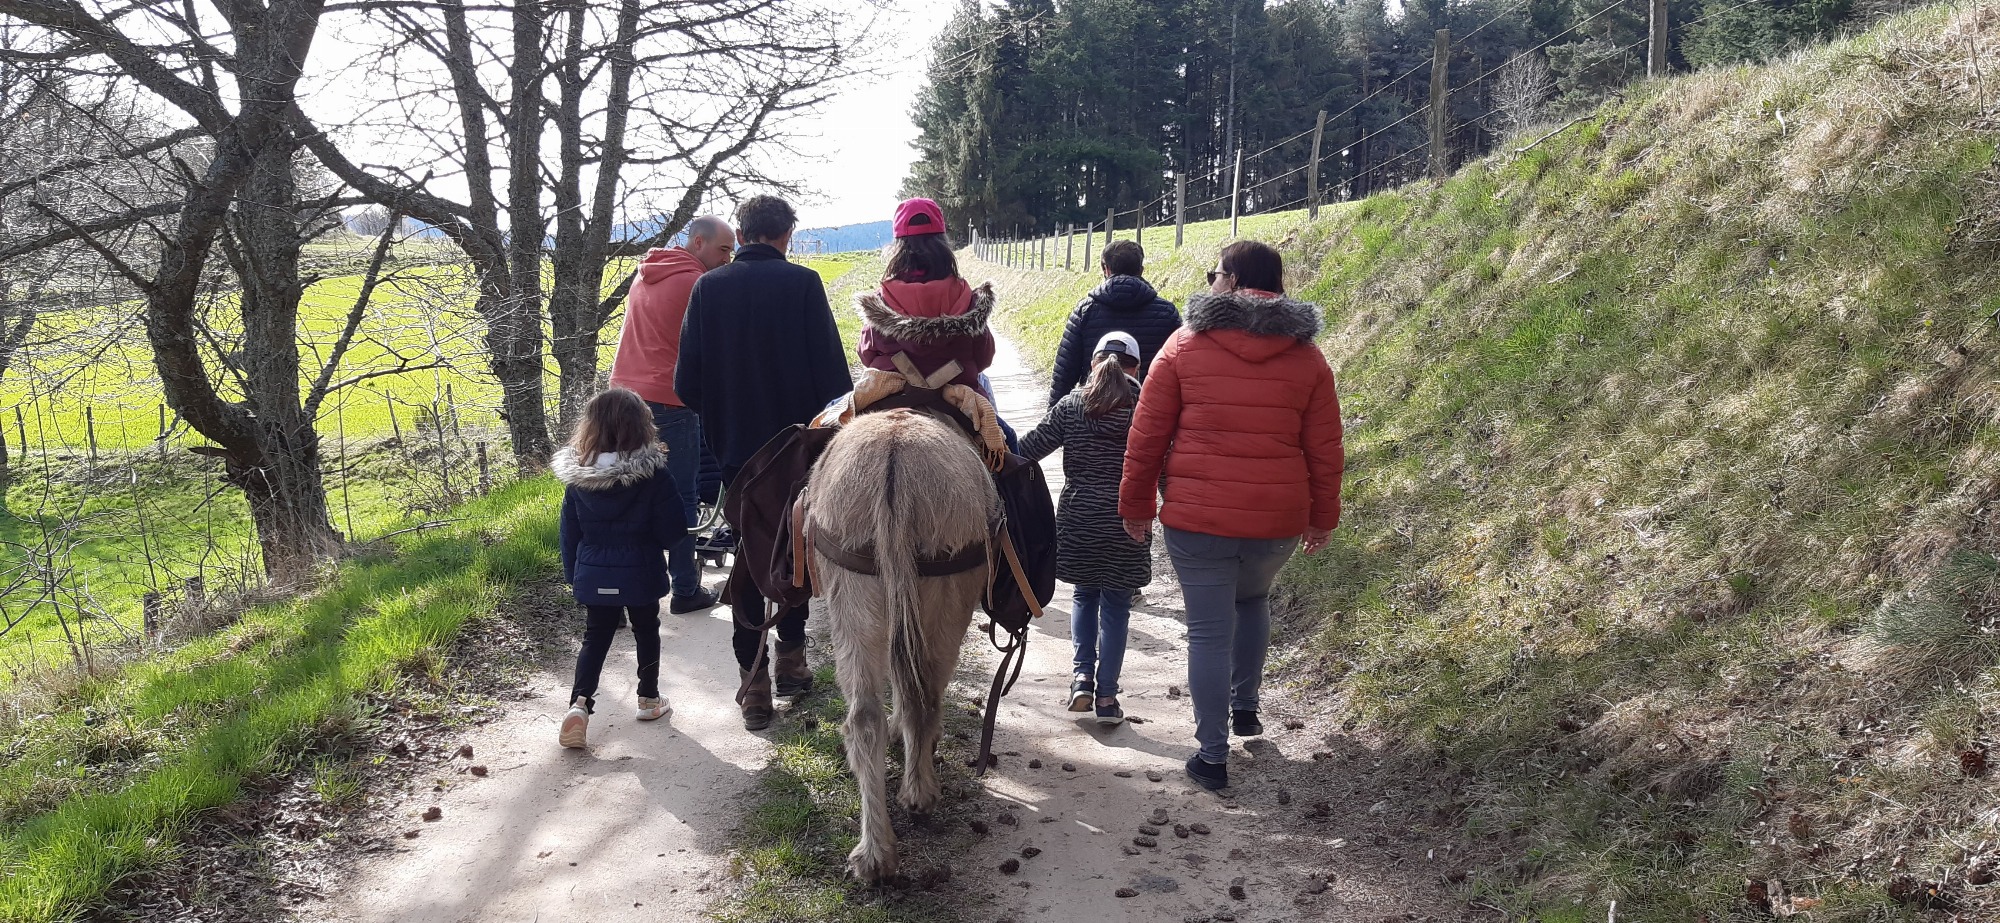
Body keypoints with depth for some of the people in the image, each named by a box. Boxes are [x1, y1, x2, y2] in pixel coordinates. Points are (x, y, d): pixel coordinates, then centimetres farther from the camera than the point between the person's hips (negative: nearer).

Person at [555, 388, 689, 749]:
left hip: (594, 577, 2)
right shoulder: (652, 474, -17)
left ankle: (579, 702, -5)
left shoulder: (576, 477, -6)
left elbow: (570, 532, 3)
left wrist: (572, 573, 15)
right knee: (646, 633, 17)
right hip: (641, 575, -2)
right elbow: (674, 530, -13)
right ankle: (649, 699, 28)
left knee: (595, 638, 13)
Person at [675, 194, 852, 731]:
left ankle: (754, 684, 7)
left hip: (737, 449, 1)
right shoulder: (802, 284, -9)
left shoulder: (708, 287, -2)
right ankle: (791, 660, 23)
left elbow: (687, 383, -2)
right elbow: (832, 371, -11)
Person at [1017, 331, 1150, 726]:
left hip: (1077, 522, 1)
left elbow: (1026, 450, -3)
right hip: (1127, 526, -1)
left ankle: (1083, 674, 6)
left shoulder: (1071, 406, -2)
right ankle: (1106, 695, 9)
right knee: (1115, 606, 9)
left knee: (1085, 595, 21)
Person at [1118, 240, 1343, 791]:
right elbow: (1324, 450, 4)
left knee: (1209, 631, 5)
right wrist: (1322, 518, 17)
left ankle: (1213, 755, 8)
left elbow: (1146, 436, -3)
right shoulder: (1307, 358, 2)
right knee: (1253, 600, 30)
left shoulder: (1185, 346, -4)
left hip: (1196, 518, -3)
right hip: (1277, 520, 3)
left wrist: (1136, 506, 8)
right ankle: (1245, 706, 38)